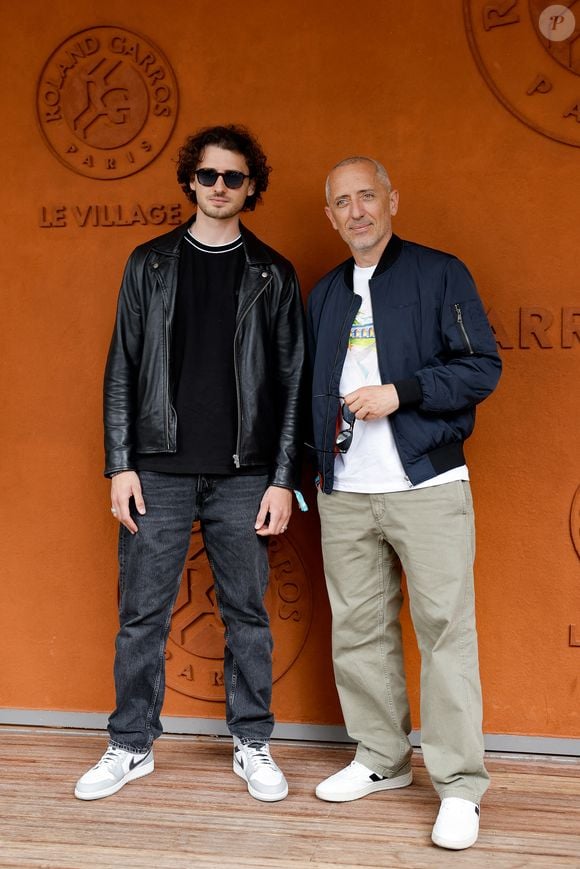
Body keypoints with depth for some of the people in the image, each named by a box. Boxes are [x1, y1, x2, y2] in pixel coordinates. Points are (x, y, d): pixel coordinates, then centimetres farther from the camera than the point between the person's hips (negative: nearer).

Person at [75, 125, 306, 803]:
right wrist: (120, 465, -2)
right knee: (142, 612, 5)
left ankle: (252, 745, 22)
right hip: (160, 469, 1)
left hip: (244, 474, 0)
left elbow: (292, 382, 3)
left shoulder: (272, 275, 6)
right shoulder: (150, 264, 8)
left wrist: (283, 478, -3)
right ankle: (131, 746, 20)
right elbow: (122, 370, 5)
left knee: (246, 612, 7)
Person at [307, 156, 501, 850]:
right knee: (358, 630, 8)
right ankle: (381, 760, 24)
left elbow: (483, 367, -5)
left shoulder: (440, 274, 2)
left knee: (445, 628, -6)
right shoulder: (323, 295, 18)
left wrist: (400, 391, -16)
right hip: (344, 494, 5)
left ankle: (459, 786, 3)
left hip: (426, 485, -5)